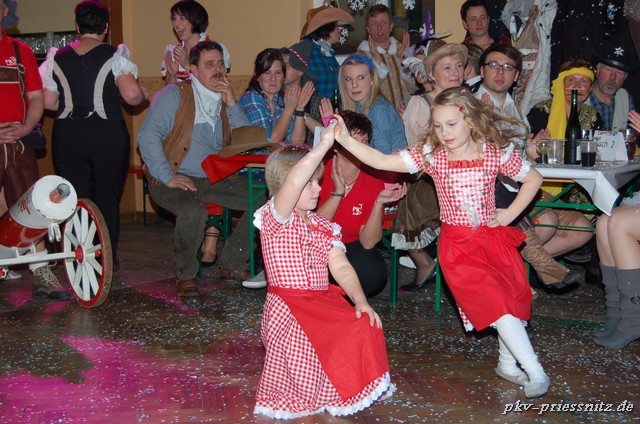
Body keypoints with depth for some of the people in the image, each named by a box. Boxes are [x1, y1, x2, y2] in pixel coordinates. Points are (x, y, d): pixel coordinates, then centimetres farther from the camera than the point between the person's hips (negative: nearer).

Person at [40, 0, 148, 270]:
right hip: (107, 134, -2)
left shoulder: (57, 58, 4)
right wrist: (143, 94, 5)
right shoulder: (115, 56, -6)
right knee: (107, 197, 9)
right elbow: (131, 95, -16)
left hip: (67, 134, 2)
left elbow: (48, 102, 4)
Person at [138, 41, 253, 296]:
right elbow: (148, 135, -13)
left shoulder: (223, 101, 14)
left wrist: (232, 104, -5)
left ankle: (232, 265, 3)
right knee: (193, 211, -37)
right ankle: (186, 275, -10)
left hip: (213, 179, 6)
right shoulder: (174, 95, -3)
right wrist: (167, 177, -22)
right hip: (175, 179, -6)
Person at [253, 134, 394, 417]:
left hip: (324, 303, 6)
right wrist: (324, 144, -26)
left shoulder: (322, 226, 15)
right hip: (288, 309, -6)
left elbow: (340, 267, 7)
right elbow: (293, 181, -29)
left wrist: (360, 300, -10)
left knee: (364, 327, -17)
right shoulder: (276, 217, -7)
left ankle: (346, 386, 7)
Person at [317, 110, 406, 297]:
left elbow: (367, 242, -16)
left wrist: (379, 203, -29)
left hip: (350, 246, 2)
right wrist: (338, 192, -29)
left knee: (375, 272, -30)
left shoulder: (373, 182, -11)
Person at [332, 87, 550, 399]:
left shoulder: (496, 153, -7)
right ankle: (535, 372, -2)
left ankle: (508, 364, 35)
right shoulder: (430, 154, -7)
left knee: (512, 300, 9)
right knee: (496, 304, -11)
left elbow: (533, 179, 6)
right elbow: (383, 162, -15)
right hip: (457, 245, -2)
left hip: (492, 237, 2)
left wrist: (510, 214, -3)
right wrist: (345, 140, -25)